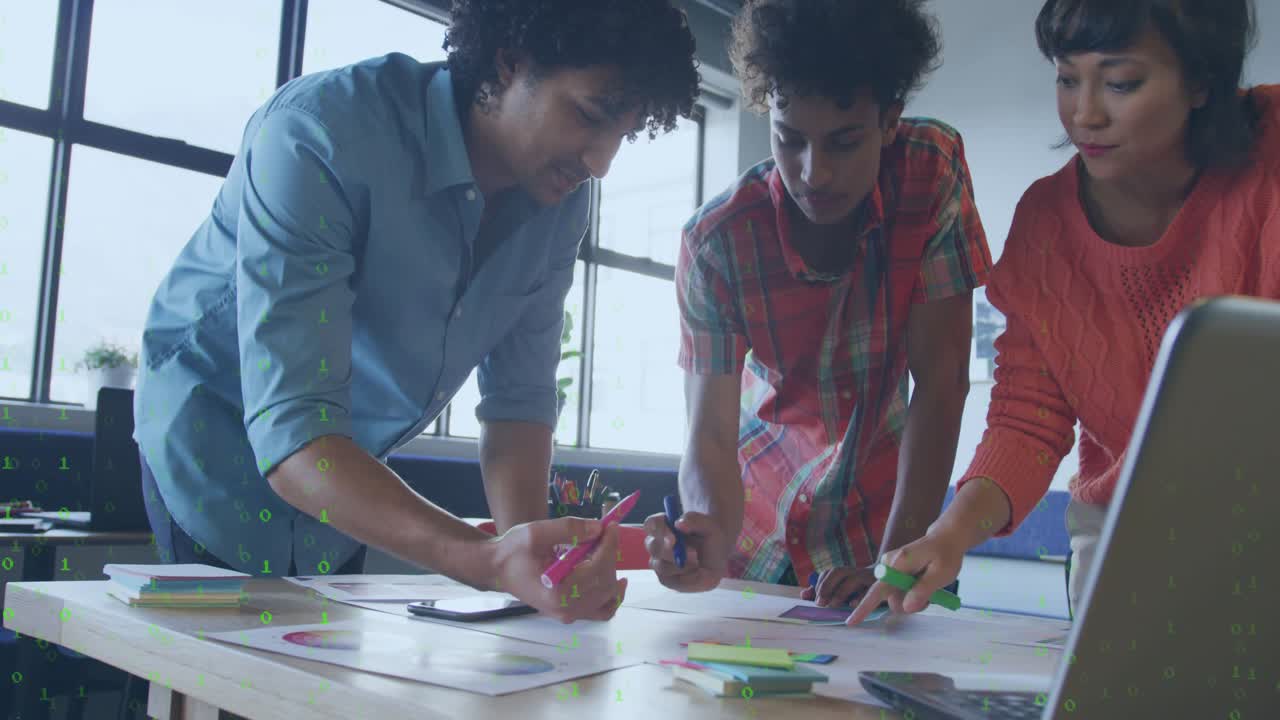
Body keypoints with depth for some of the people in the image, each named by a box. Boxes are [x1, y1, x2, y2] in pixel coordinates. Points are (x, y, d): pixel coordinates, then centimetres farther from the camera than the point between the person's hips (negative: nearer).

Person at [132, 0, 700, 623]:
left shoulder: (560, 201, -13)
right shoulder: (319, 137, -34)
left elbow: (520, 395, -8)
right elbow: (290, 432, -40)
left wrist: (527, 546, -26)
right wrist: (488, 562, -52)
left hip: (349, 471, 6)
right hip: (216, 425, -5)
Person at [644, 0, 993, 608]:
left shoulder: (933, 169, -21)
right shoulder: (714, 241, -22)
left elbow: (941, 381, -21)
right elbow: (710, 433, -23)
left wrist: (896, 562, -27)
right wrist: (711, 540, -44)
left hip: (886, 508, 0)